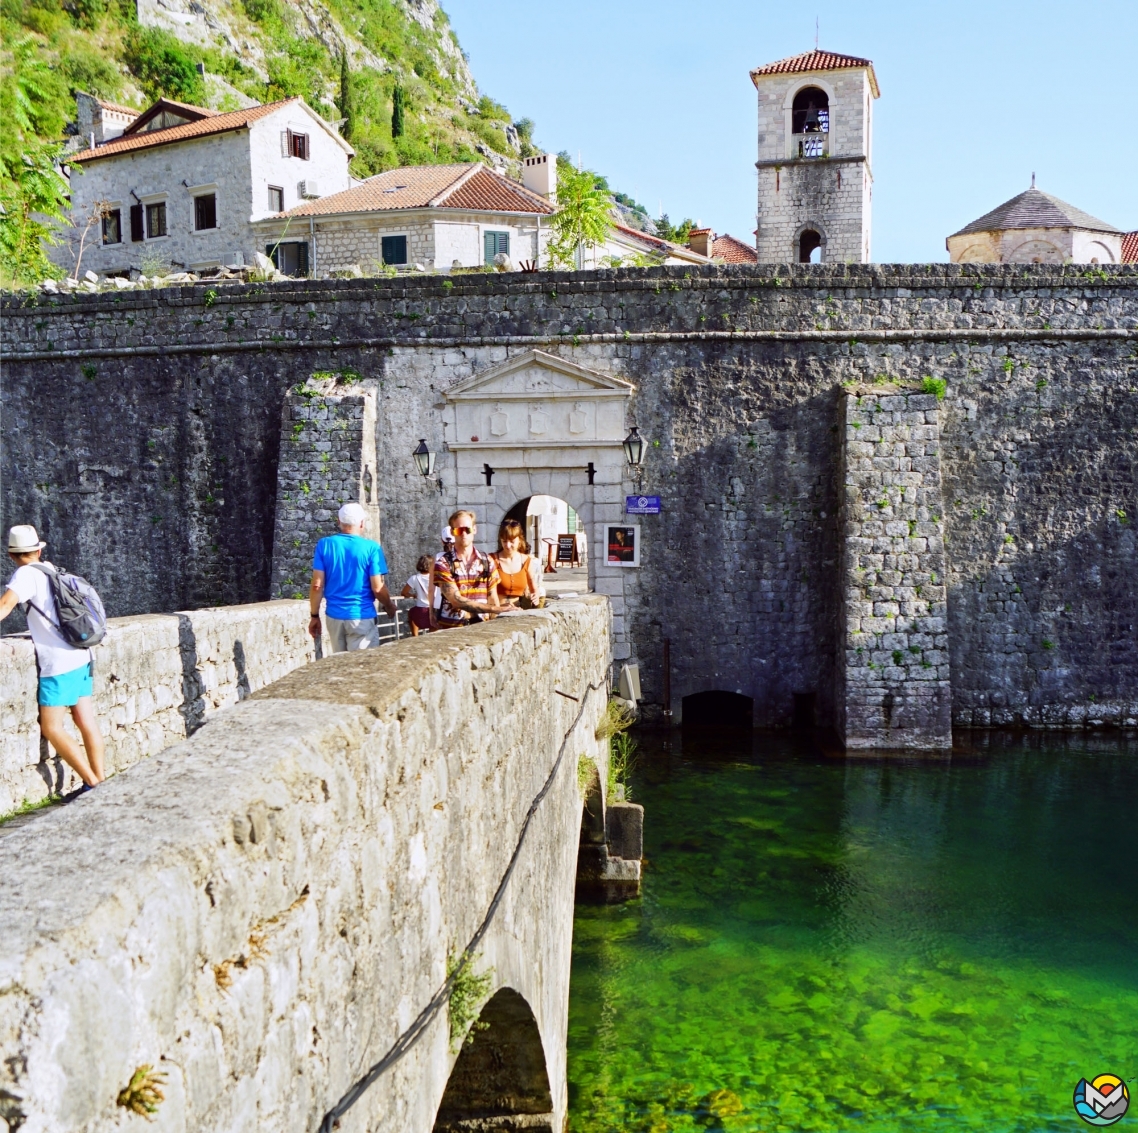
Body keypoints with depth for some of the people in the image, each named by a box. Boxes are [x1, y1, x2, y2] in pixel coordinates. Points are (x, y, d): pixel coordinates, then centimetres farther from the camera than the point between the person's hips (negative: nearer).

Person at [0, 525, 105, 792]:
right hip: (80, 657, 8)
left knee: (52, 728, -3)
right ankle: (100, 781, 12)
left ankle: (92, 783, -3)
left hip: (57, 663, -8)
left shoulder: (27, 574, -9)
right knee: (86, 721, 10)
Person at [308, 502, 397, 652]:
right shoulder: (371, 548, -8)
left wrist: (314, 615, 6)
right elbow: (377, 588, -9)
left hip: (334, 616, 4)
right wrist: (389, 606, 10)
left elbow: (317, 585, -3)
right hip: (362, 616, -4)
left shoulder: (324, 544, 0)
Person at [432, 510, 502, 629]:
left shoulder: (487, 561, 11)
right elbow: (456, 600, -10)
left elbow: (493, 601, 12)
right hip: (451, 628, -2)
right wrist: (495, 609, -17)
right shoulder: (443, 563, 0)